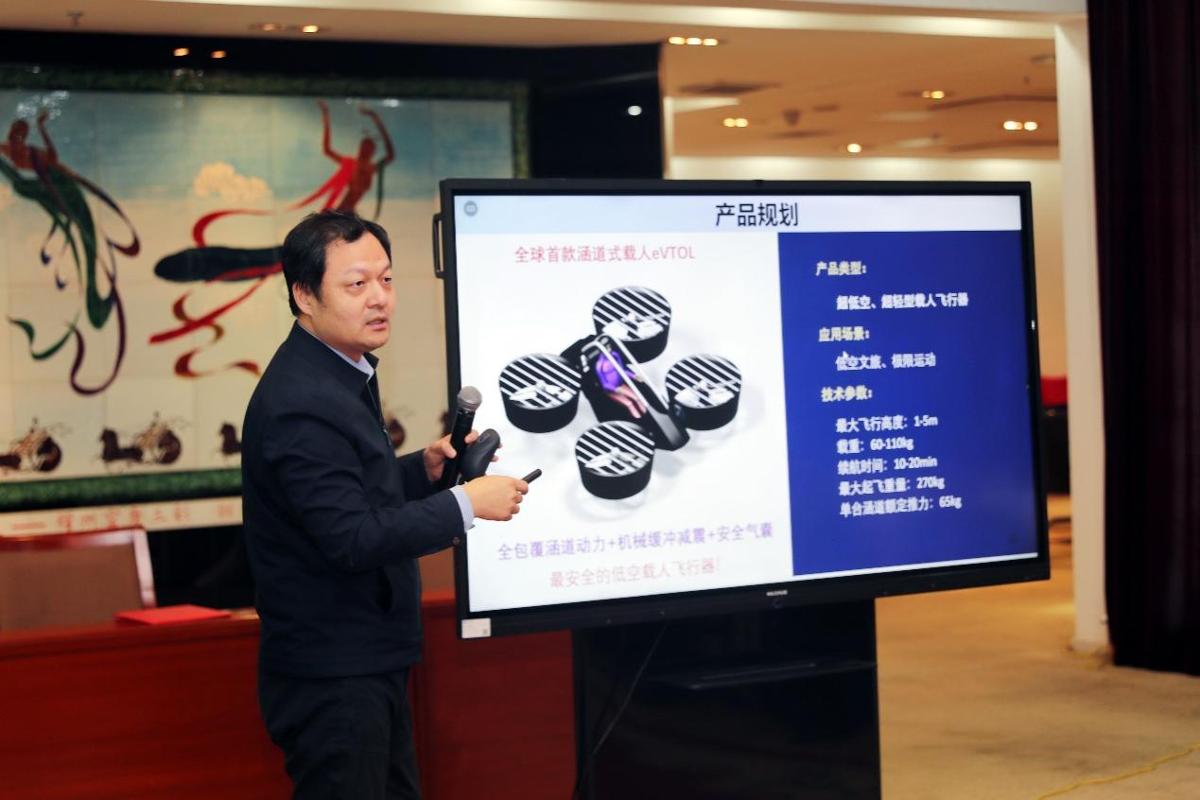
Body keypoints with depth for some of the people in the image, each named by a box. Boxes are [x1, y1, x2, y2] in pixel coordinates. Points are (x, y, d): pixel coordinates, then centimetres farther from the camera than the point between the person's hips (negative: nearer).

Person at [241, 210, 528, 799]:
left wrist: (424, 468, 5)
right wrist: (465, 502, -20)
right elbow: (353, 539, -27)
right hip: (332, 680, -11)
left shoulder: (343, 372, 10)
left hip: (370, 664, 11)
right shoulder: (300, 404, -23)